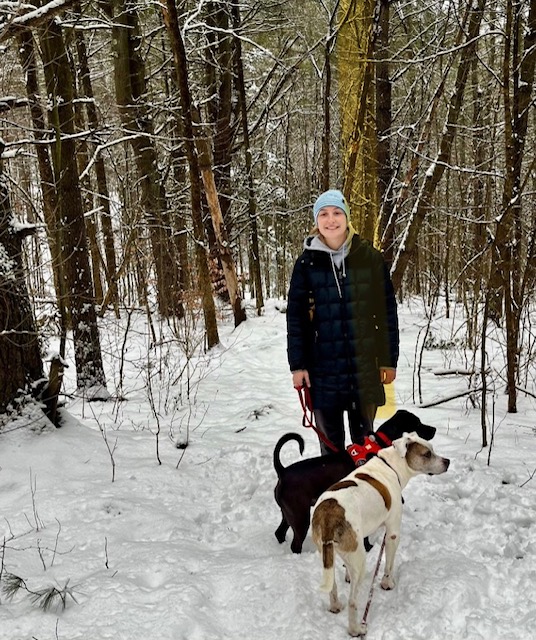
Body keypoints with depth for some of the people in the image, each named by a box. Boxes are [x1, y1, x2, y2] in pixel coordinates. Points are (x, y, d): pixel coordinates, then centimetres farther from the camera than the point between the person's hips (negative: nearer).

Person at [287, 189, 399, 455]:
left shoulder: (370, 258, -1)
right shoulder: (306, 263, 0)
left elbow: (387, 311, 1)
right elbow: (295, 316, 1)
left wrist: (389, 360, 0)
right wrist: (297, 365, -2)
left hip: (365, 366, 0)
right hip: (323, 368, 0)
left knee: (364, 438, 12)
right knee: (330, 441, 10)